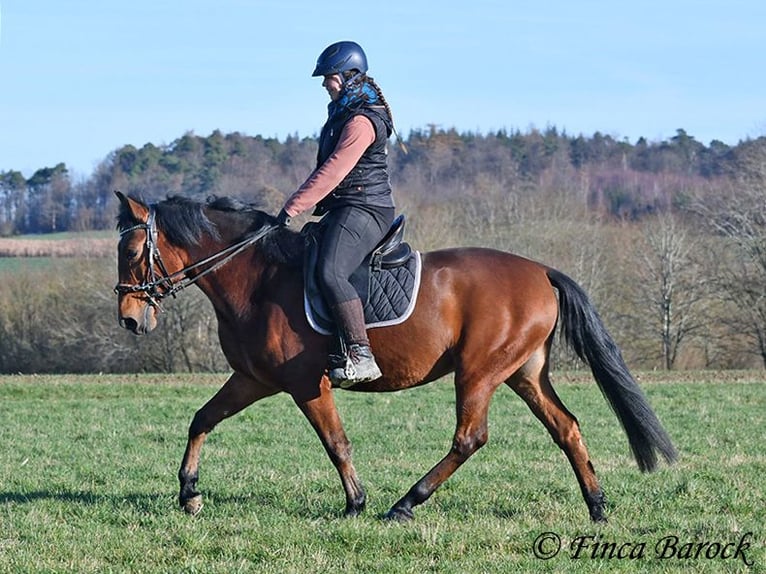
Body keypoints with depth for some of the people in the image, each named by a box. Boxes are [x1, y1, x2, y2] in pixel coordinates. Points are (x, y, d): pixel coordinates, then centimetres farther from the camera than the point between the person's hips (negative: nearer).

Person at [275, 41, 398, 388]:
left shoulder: (362, 121, -16)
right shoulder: (343, 114, 17)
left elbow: (331, 173, -21)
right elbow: (326, 169, 24)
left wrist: (293, 208, -21)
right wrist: (300, 203, 16)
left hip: (363, 211, -11)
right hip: (342, 211, 11)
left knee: (329, 272, -30)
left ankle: (359, 356, -35)